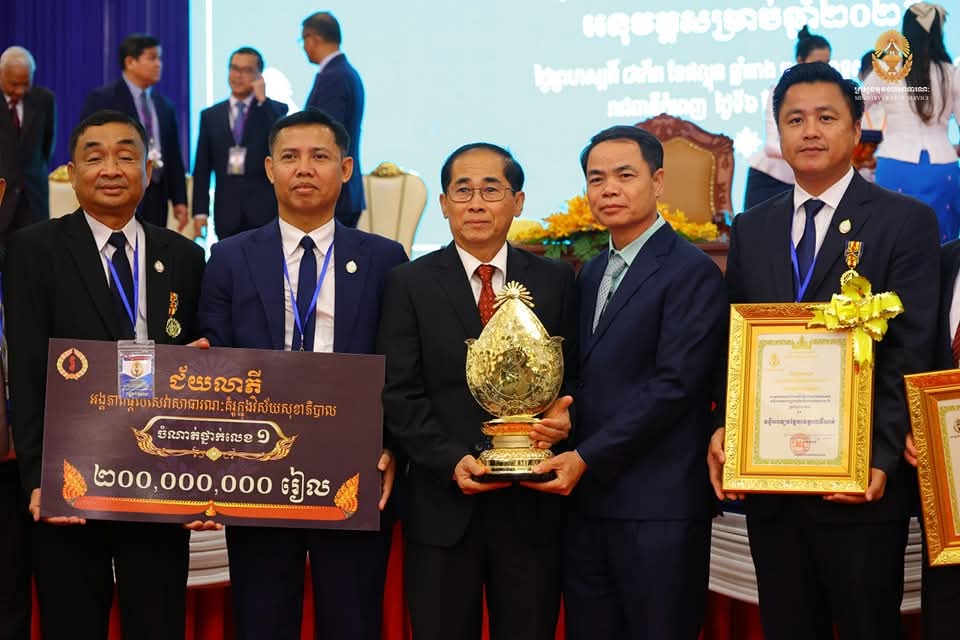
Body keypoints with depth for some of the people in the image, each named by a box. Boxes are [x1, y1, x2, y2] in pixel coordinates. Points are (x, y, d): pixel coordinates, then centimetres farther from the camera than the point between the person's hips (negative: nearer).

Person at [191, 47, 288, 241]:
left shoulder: (275, 110, 7)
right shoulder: (210, 115, 12)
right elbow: (202, 168, 10)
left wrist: (262, 100, -10)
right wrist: (200, 211, 3)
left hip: (265, 210, -2)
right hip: (227, 213, 2)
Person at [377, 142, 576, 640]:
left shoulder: (555, 282, 8)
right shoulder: (410, 284, 4)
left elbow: (575, 376, 10)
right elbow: (399, 394, -3)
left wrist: (564, 416, -12)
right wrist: (452, 460, -14)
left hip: (531, 505, 1)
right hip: (443, 505, -1)